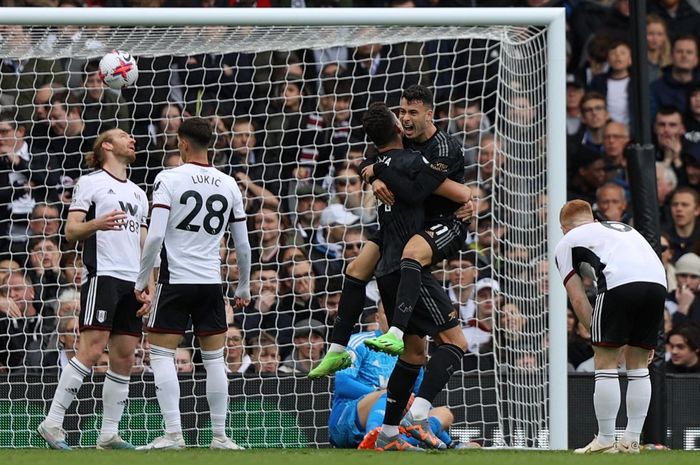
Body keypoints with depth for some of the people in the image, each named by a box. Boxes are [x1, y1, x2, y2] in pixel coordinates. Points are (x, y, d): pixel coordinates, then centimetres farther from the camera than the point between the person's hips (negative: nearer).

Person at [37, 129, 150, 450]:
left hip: (132, 281, 7)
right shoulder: (91, 183, 3)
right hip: (102, 275, -7)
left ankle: (108, 435, 5)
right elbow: (71, 231, -4)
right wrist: (97, 224, -24)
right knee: (92, 350, -18)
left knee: (124, 357, 2)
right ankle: (52, 423, -17)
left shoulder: (138, 194, 24)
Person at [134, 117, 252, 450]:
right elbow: (243, 245, 11)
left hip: (175, 280, -4)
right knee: (214, 358, 10)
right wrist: (243, 288, 23)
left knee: (161, 355, 1)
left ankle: (173, 433, -8)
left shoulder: (168, 179, -7)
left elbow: (155, 236, -13)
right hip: (212, 282, 4)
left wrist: (141, 281, -3)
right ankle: (220, 436, 10)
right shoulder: (228, 185, 6)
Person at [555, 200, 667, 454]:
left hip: (619, 282, -5)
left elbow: (578, 299, 15)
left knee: (605, 362, 6)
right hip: (657, 281, 5)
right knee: (638, 365, 15)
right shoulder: (624, 227, 38)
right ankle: (632, 440, 16)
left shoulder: (567, 242, 23)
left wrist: (596, 333, 18)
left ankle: (606, 440, 6)